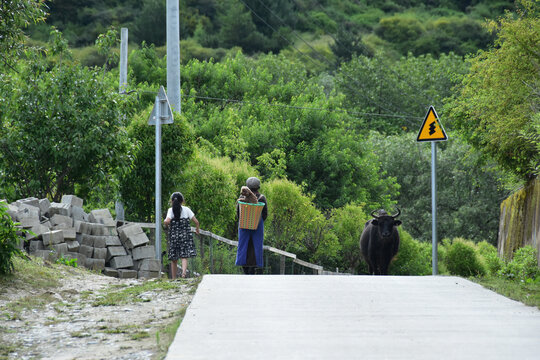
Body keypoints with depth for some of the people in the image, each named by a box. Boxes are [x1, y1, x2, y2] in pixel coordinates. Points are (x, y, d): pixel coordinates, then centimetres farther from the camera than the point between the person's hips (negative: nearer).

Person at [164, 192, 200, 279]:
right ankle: (184, 271, -27)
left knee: (174, 259, 7)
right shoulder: (186, 209, 2)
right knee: (184, 257, -2)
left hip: (174, 236, 0)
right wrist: (197, 229, 19)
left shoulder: (171, 210, -3)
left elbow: (167, 221, -19)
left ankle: (173, 278, 10)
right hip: (185, 235, 0)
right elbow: (196, 221, 0)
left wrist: (165, 223, 4)